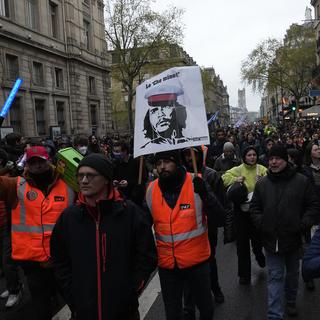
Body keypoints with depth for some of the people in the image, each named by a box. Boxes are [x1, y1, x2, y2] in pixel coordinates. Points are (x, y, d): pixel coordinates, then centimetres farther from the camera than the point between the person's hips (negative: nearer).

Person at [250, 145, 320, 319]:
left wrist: (304, 224, -12)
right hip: (271, 239, 0)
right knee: (275, 277, 2)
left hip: (293, 239, 0)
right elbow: (254, 207, 9)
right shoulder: (262, 183, 1)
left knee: (292, 274, 21)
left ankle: (290, 302, 44)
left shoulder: (302, 181, -5)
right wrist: (260, 223, -4)